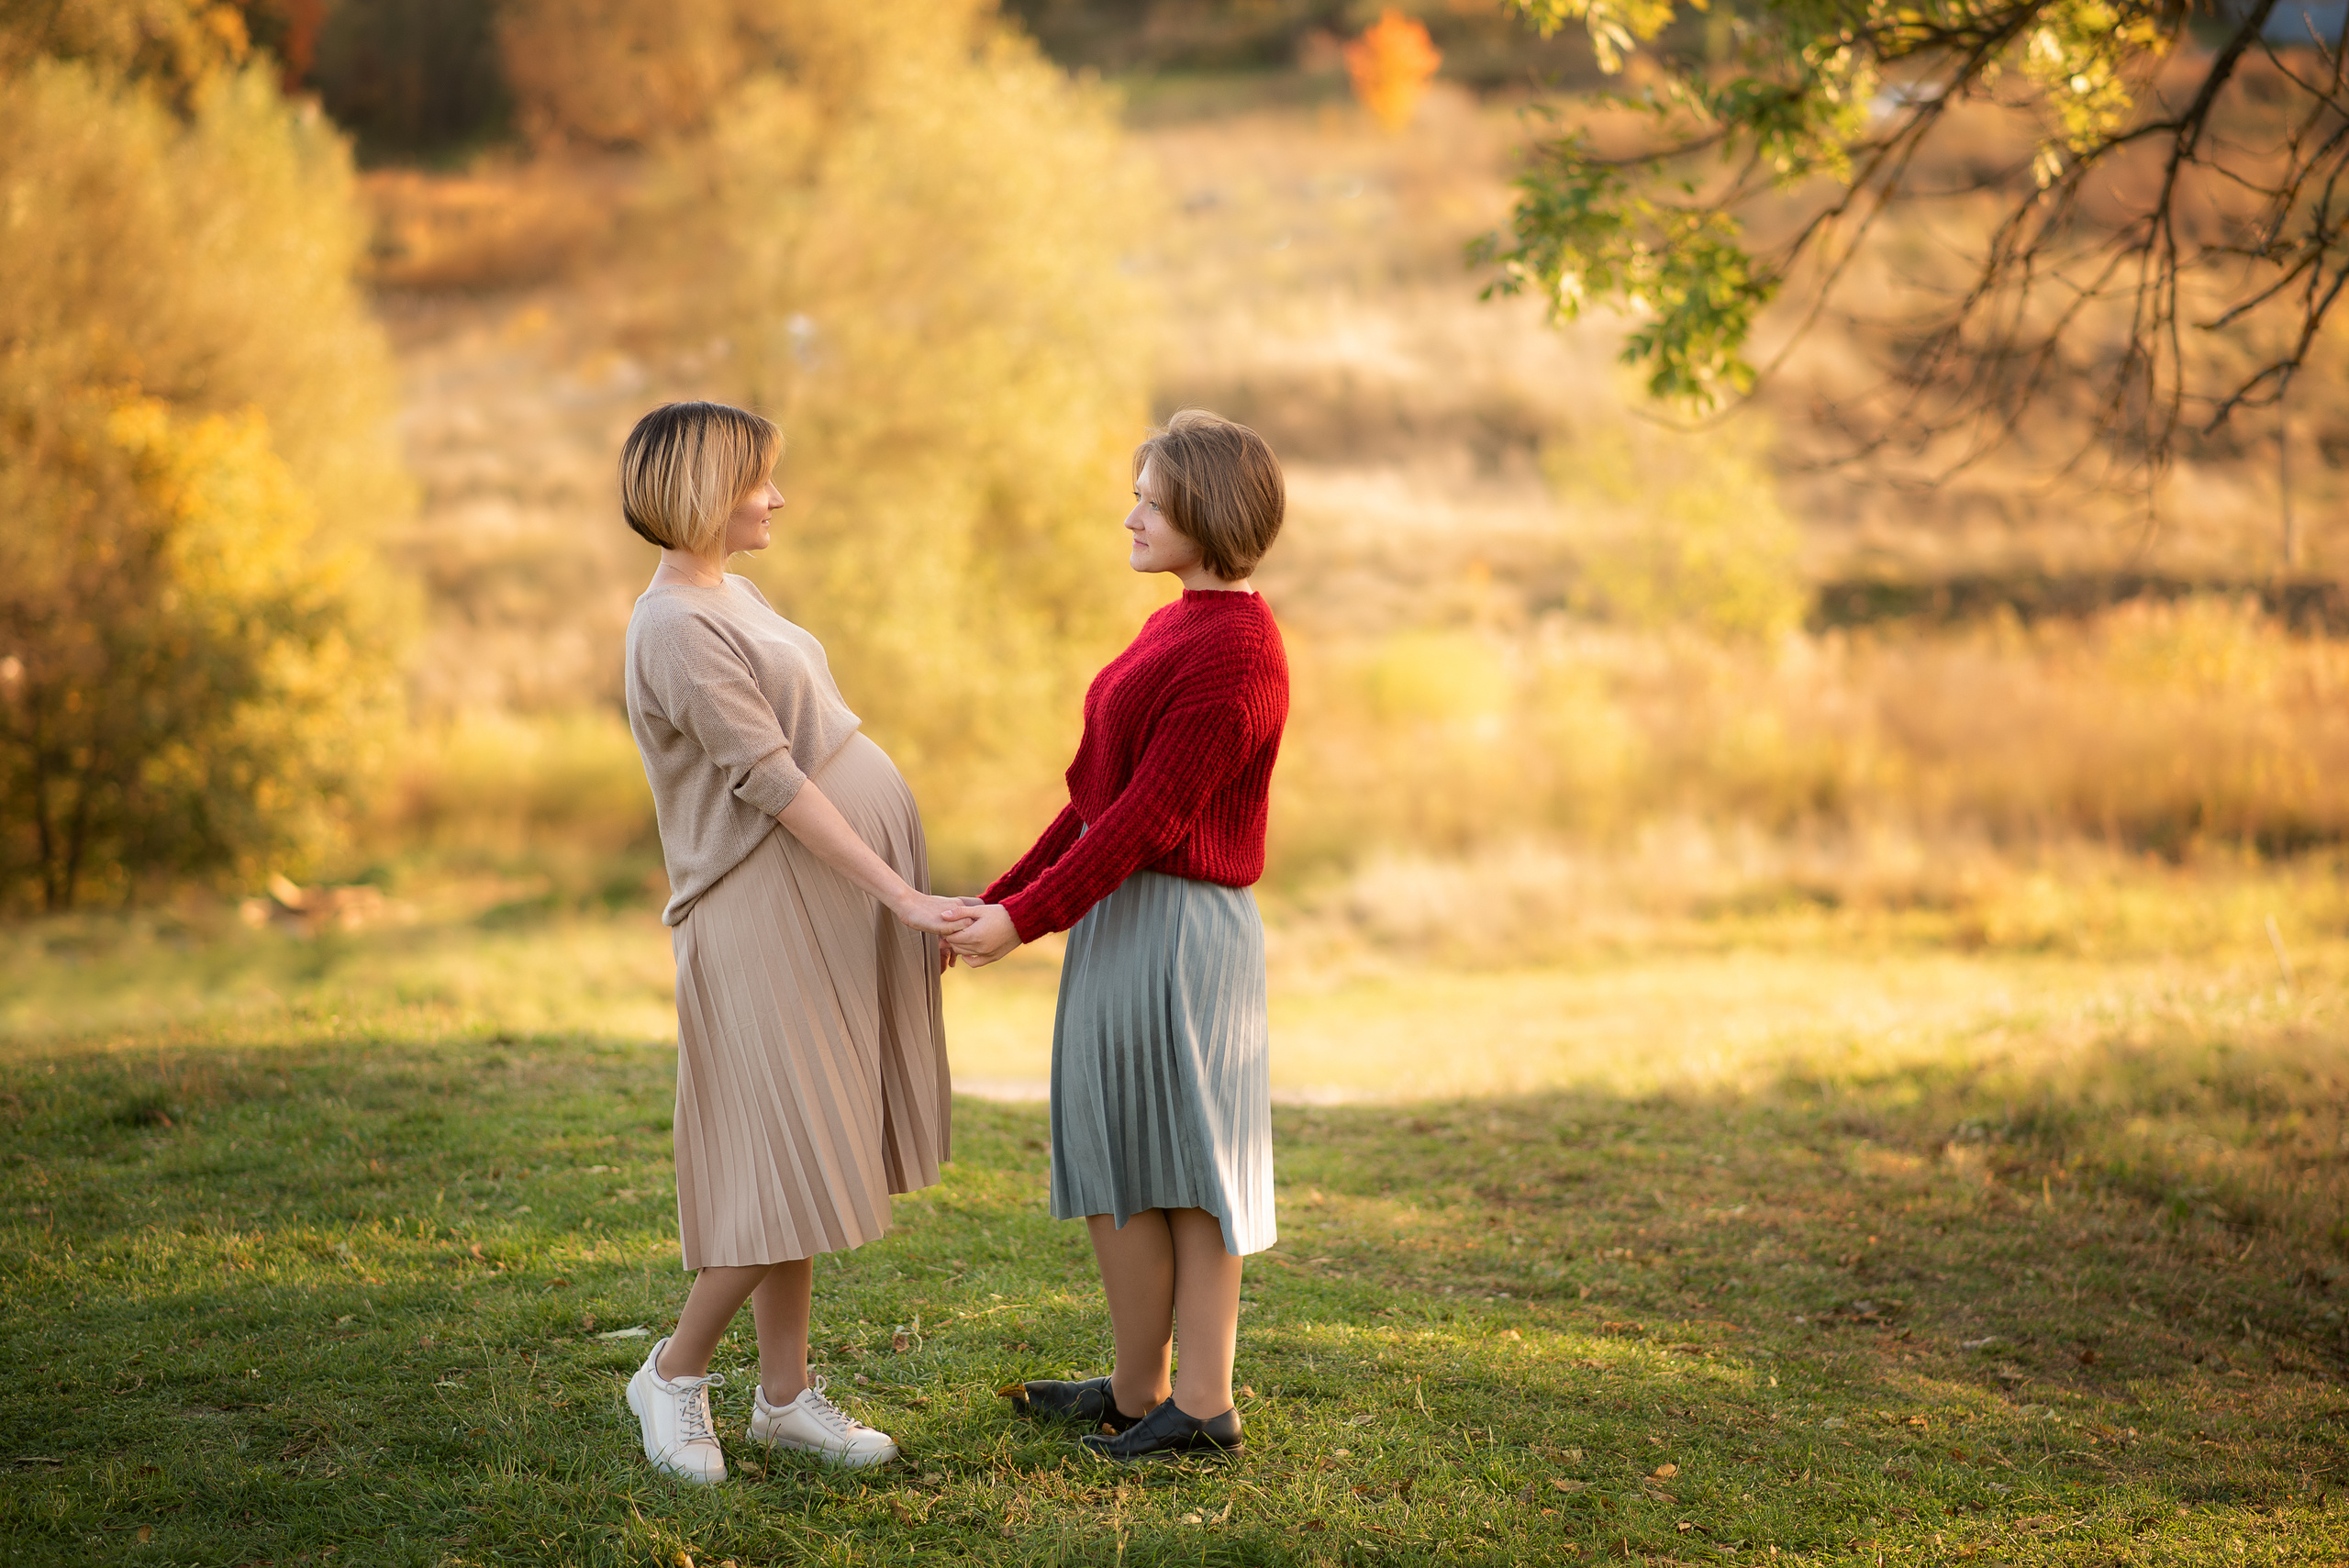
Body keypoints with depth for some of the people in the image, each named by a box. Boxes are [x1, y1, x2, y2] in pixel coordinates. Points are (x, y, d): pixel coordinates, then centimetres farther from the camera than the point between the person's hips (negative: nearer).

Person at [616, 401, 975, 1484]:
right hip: (769, 918, -9)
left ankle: (785, 1395, 17)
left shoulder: (728, 598, 14)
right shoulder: (677, 630, -16)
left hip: (830, 906, 9)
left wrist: (898, 896, 18)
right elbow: (771, 783, -20)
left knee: (804, 1167, 11)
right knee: (791, 1169, -7)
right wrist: (901, 897, -21)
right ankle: (675, 1374, 9)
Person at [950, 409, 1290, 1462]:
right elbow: (1100, 794, 17)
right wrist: (1000, 897, 14)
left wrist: (1028, 916, -21)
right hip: (1126, 915, 10)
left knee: (1180, 1158, -1)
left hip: (1175, 929, -10)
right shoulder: (1175, 629, 14)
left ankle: (1202, 1406, 10)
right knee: (1113, 1156, 13)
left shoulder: (1233, 653, -18)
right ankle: (1137, 1389, 22)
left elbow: (1152, 815, -22)